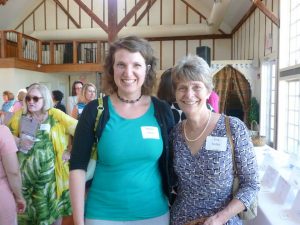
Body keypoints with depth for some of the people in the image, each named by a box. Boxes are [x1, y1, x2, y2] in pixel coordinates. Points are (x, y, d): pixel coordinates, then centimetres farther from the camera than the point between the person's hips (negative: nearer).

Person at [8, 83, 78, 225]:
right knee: (27, 210, 14)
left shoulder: (55, 115, -6)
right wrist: (18, 141, -9)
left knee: (54, 209, 12)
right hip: (26, 173, 2)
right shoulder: (20, 115, 2)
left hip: (50, 173, -2)